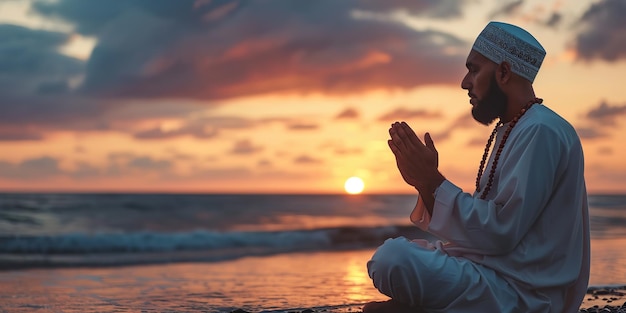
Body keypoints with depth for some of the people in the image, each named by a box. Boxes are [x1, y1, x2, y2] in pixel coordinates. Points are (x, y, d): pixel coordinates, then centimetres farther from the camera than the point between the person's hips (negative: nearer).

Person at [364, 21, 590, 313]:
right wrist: (424, 182, -1)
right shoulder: (509, 131, 16)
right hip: (495, 273, 11)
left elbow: (499, 232, -21)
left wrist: (433, 180, -14)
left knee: (393, 259, -28)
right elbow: (483, 222, 12)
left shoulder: (541, 131, -16)